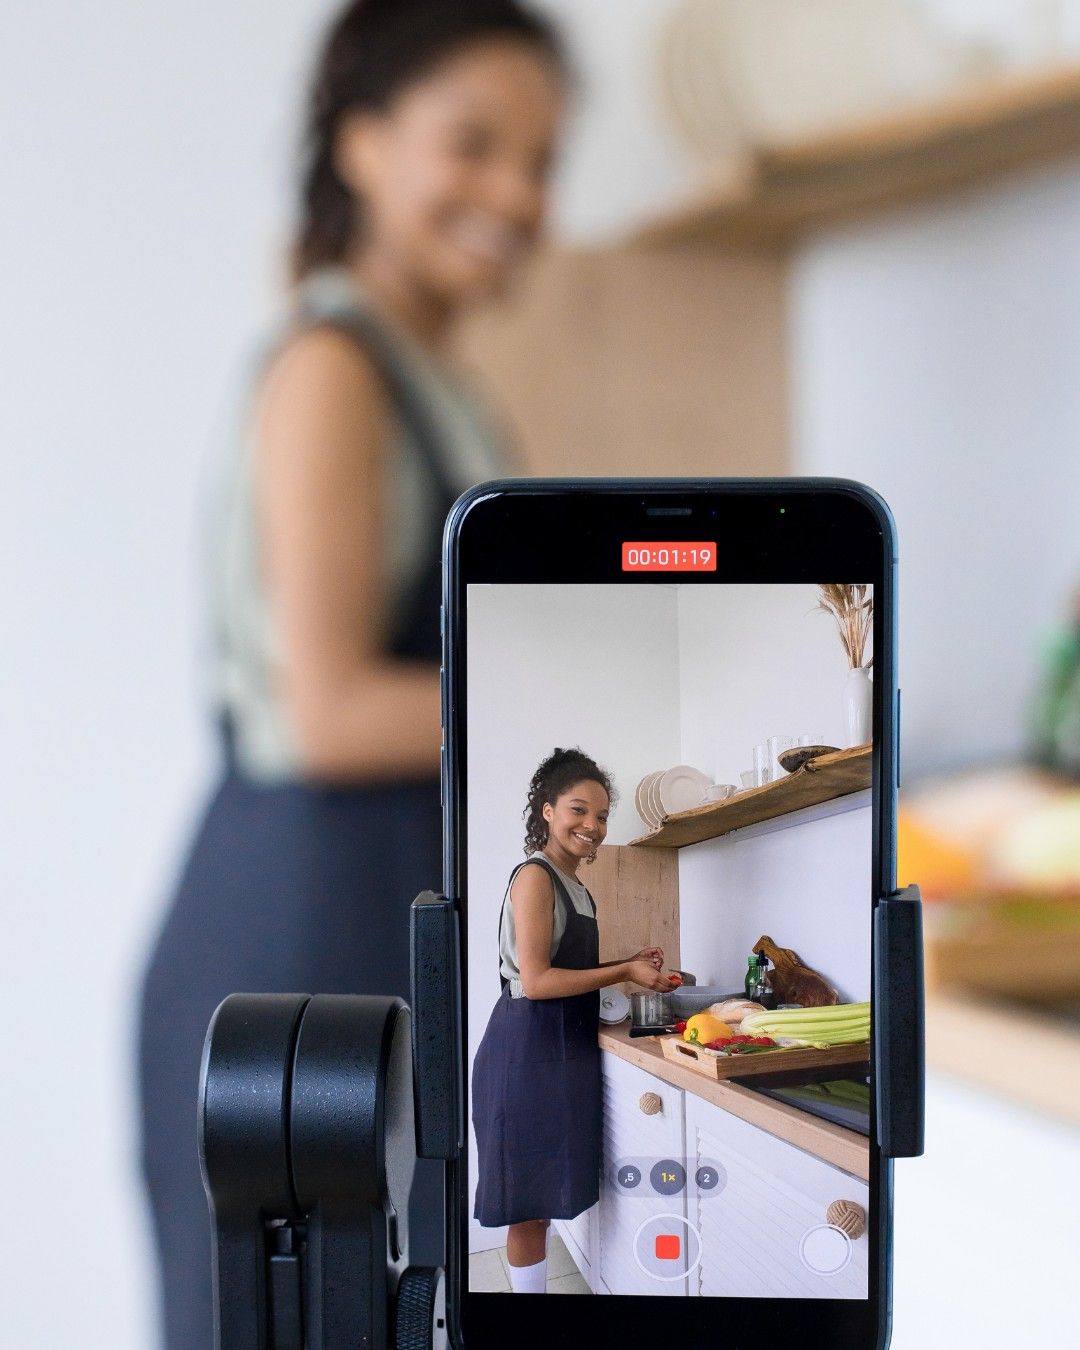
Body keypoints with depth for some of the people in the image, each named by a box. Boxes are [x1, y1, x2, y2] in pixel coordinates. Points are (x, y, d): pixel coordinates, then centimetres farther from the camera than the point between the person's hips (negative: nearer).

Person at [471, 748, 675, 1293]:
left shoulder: (575, 888, 14)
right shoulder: (534, 877, -13)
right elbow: (535, 980, -19)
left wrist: (628, 964, 7)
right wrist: (623, 973, -16)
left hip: (565, 1050, 9)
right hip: (530, 1049, -9)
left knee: (545, 1198, 14)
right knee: (530, 1202, -2)